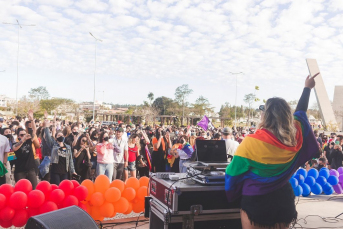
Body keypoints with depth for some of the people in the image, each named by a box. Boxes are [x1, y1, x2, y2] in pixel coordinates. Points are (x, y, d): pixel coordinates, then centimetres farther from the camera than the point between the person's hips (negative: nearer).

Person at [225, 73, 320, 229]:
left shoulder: (251, 142, -23)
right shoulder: (295, 135, -10)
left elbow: (233, 173, -12)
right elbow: (301, 112, 10)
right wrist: (307, 88, 27)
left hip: (256, 202, -4)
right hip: (284, 200, 5)